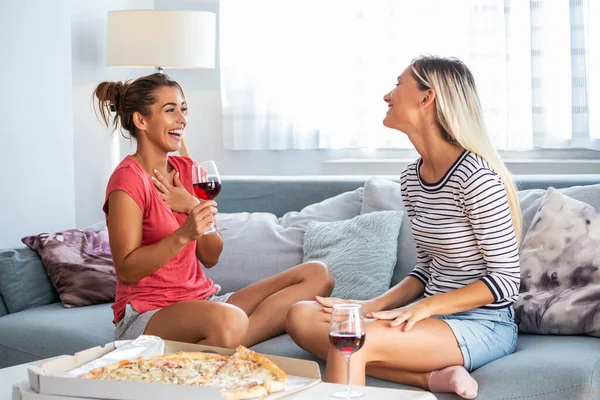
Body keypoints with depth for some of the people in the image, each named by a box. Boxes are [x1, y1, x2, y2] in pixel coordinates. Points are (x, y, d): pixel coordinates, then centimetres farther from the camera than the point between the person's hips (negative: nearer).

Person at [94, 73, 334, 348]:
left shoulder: (188, 169, 12)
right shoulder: (128, 180, -9)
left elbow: (210, 258, 10)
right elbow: (127, 270, -14)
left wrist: (193, 208, -8)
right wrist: (184, 234, -26)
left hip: (202, 299, 9)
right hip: (147, 313, -9)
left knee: (317, 275, -6)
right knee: (229, 321, -43)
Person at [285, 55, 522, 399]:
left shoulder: (475, 177, -18)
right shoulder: (412, 178, 7)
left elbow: (506, 280, -16)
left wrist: (424, 307, -21)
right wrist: (375, 305, -2)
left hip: (484, 323, -9)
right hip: (435, 314, 9)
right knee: (301, 317, -8)